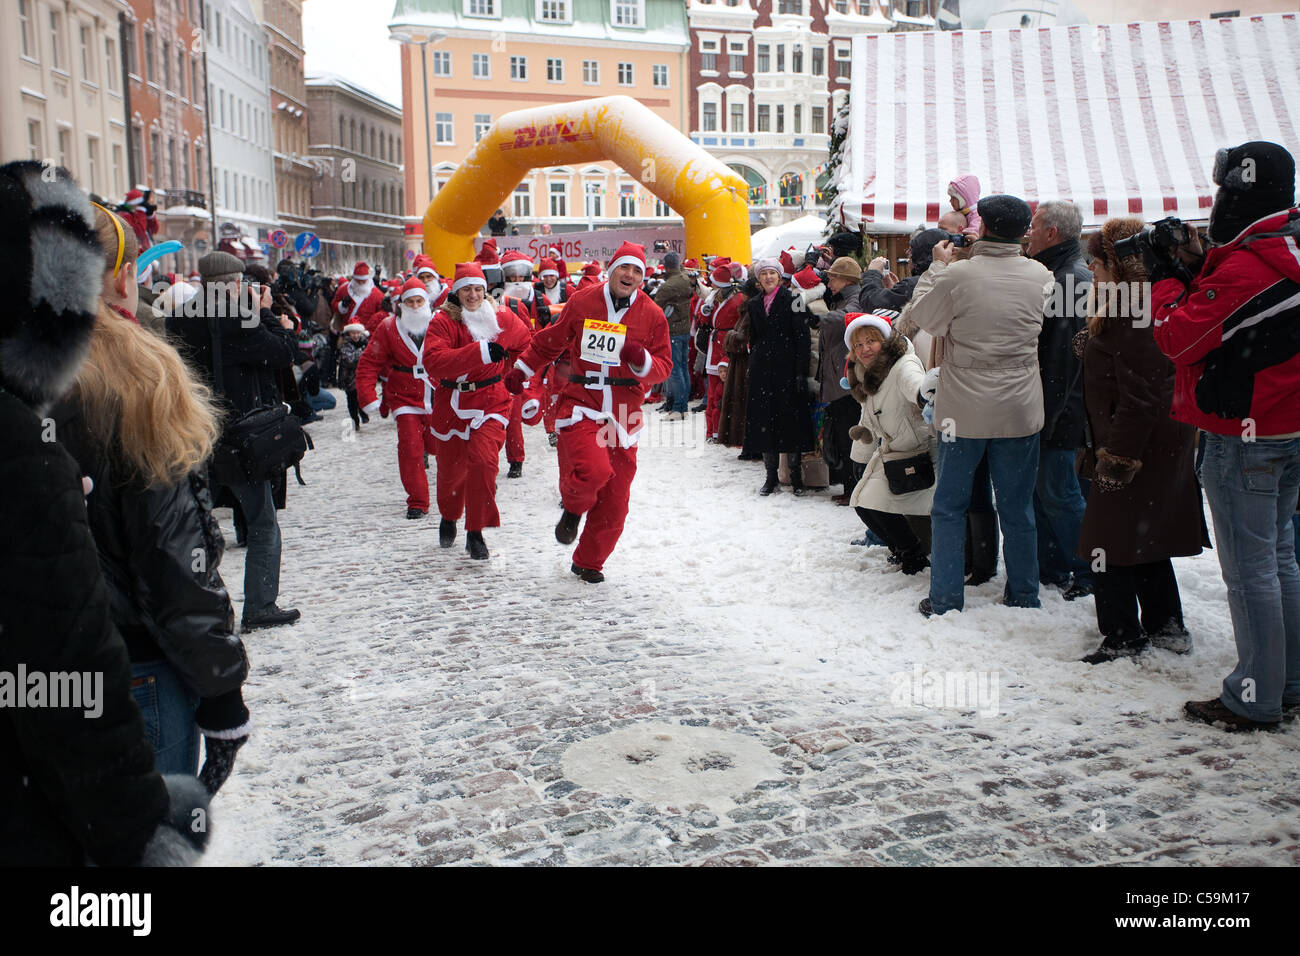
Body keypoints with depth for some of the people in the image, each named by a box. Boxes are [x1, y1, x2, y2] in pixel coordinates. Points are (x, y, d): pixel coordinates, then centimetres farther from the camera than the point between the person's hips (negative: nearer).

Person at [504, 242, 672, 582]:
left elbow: (663, 366, 4)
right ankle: (573, 507, 9)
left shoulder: (652, 314, 4)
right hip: (581, 404, -2)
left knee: (614, 501, 3)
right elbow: (549, 341, 18)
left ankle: (589, 563, 26)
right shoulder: (582, 302, 3)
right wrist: (521, 371, 21)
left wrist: (641, 360, -17)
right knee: (594, 470, -28)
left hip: (623, 412, 2)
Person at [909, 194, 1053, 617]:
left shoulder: (956, 275, -16)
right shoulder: (1041, 276, -4)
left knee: (949, 505, 10)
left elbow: (923, 316, -1)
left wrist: (937, 266, 10)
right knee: (1017, 507, 14)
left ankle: (945, 598, 12)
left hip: (964, 409, -2)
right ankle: (1024, 595, 22)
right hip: (1020, 409, 3)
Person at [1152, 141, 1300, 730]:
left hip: (1243, 437, -10)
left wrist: (1165, 278, -5)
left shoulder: (1245, 266, -20)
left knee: (1249, 569, -2)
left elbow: (1180, 338, -18)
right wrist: (1195, 268, 8)